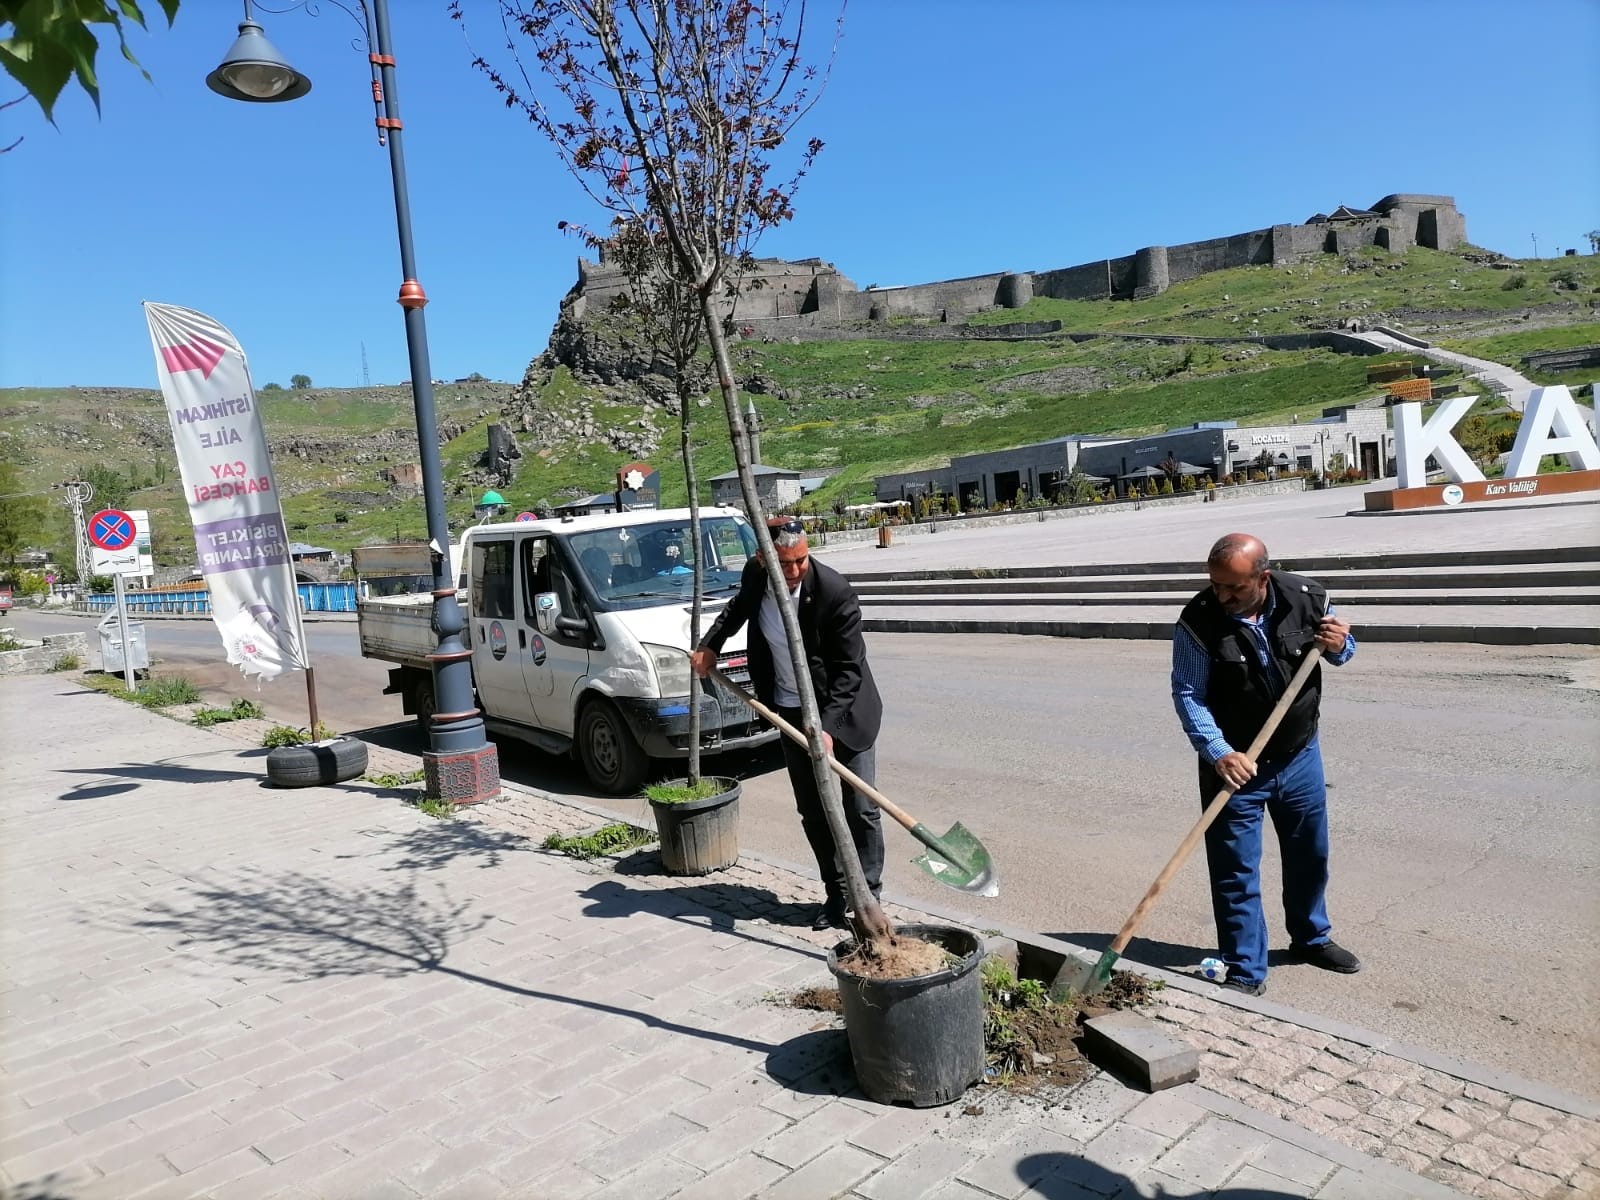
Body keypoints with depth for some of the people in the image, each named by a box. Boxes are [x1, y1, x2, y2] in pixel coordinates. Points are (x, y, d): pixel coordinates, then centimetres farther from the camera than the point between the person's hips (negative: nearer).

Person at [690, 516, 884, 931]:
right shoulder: (755, 574, -8)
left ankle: (868, 893, 15)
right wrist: (710, 644, 8)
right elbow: (738, 606, 18)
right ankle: (837, 892, 25)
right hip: (791, 712, 5)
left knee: (861, 810, 0)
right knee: (812, 810, 11)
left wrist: (828, 726, -28)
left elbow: (850, 667, -22)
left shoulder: (835, 590, -25)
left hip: (844, 710, -5)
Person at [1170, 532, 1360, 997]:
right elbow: (1188, 695, -18)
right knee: (1236, 874, 1)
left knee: (1310, 854, 22)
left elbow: (1344, 652, 7)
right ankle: (1246, 974, 17)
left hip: (1300, 756, 4)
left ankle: (1311, 938, 46)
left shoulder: (1306, 599, -11)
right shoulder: (1198, 622, -21)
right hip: (1234, 765, -4)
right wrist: (1219, 754, -29)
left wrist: (1338, 645, -17)